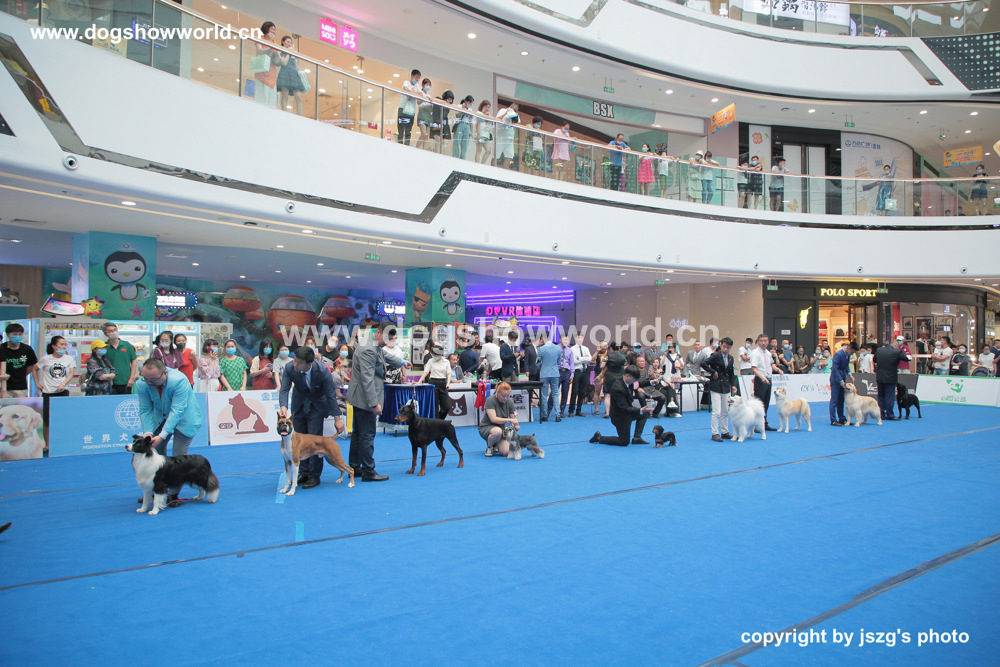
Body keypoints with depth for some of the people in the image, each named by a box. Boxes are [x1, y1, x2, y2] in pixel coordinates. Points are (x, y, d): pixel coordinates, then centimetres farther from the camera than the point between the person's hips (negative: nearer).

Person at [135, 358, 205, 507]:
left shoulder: (179, 380, -35)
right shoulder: (141, 384, -19)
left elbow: (176, 412, -35)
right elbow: (145, 410, -13)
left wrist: (162, 436, -41)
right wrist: (148, 432, -28)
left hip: (184, 419, -5)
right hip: (160, 418, 5)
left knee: (179, 455, -9)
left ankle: (173, 494, 1)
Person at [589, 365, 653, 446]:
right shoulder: (618, 388, -35)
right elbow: (625, 408, -33)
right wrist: (640, 410, -41)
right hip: (620, 416, -9)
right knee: (624, 442, 0)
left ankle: (637, 438, 19)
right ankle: (599, 438, 9)